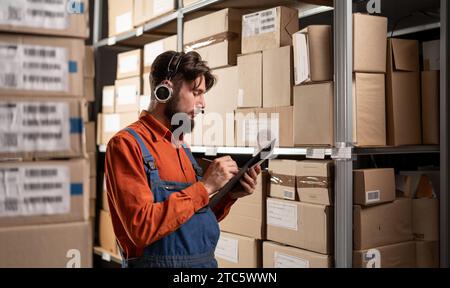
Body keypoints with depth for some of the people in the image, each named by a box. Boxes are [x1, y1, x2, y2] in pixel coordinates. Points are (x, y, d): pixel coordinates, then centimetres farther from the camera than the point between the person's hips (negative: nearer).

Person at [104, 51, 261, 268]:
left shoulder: (182, 149, 9)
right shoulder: (126, 144, -13)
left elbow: (195, 222, 13)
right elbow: (143, 227, -24)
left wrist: (229, 195, -2)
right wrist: (205, 186, -20)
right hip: (157, 261, -7)